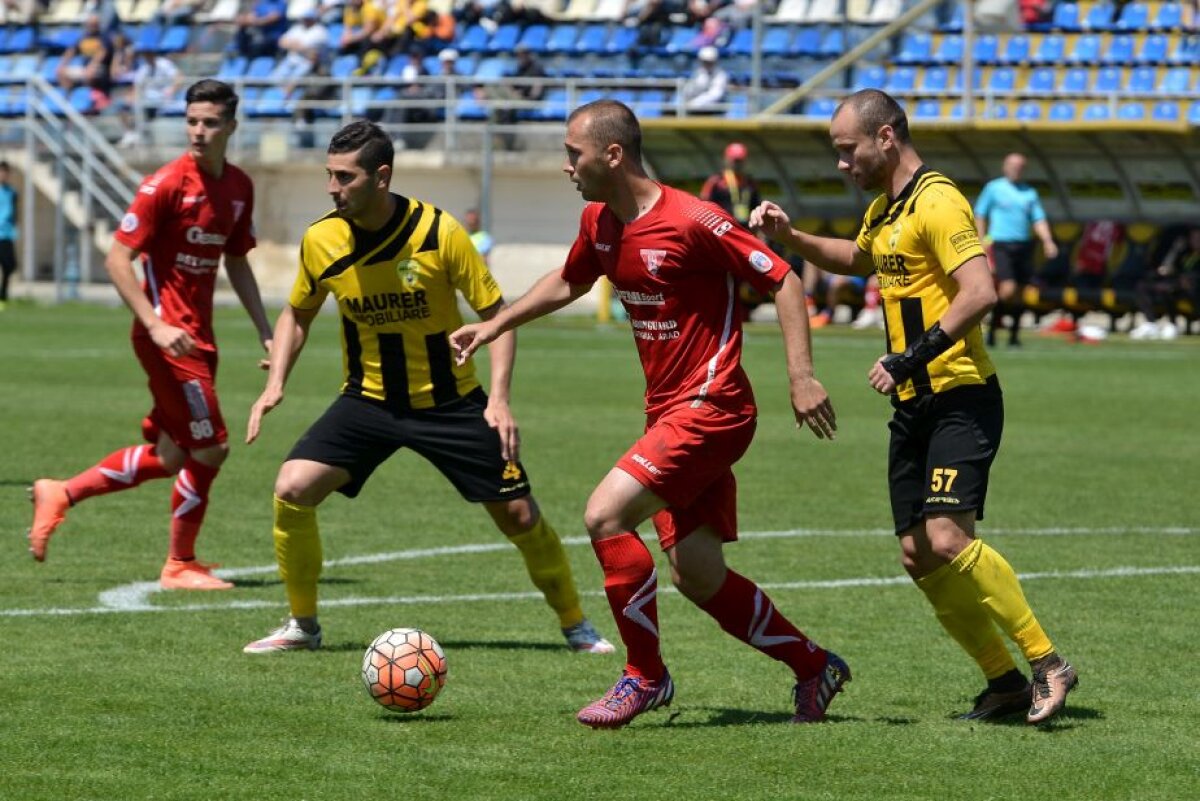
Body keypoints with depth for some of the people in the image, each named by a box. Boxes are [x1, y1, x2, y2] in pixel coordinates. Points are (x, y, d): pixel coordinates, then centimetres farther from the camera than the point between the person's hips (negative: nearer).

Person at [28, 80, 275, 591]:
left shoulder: (239, 187, 8)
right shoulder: (167, 184, -14)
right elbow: (117, 260, -15)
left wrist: (265, 332, 17)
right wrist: (156, 326, -23)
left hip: (198, 336, 8)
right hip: (167, 334, -8)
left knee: (171, 457, 10)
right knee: (209, 449, -7)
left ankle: (60, 495, 25)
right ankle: (180, 565, 10)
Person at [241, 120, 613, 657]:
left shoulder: (439, 231, -18)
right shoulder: (321, 240, -9)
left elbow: (496, 312, -9)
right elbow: (297, 315, 11)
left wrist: (499, 399, -19)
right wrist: (275, 385, -3)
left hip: (449, 401, -2)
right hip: (368, 399, 2)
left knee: (518, 515, -3)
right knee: (292, 489, -17)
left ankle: (576, 626, 21)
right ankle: (302, 626, 1)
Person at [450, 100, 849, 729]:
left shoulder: (691, 222, -18)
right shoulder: (600, 223, 7)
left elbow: (782, 280, -14)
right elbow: (569, 282, 29)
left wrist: (800, 375, -20)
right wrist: (496, 326, 22)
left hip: (710, 407, -8)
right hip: (667, 411, 8)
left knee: (605, 515, -19)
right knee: (697, 577, 6)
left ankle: (645, 677, -6)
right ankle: (814, 667, 23)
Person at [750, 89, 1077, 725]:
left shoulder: (936, 201, -14)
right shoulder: (883, 208, 16)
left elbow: (979, 293, -25)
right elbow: (856, 259, 39)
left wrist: (913, 357, -26)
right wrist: (790, 236, 25)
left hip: (960, 400, -9)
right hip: (913, 407, 9)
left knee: (948, 541, -21)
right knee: (918, 558, 3)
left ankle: (1046, 664, -11)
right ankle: (1005, 682, 11)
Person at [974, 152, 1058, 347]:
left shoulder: (1030, 192, 14)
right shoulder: (993, 188, 5)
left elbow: (1039, 220, 12)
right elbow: (980, 215, 6)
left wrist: (1047, 241, -3)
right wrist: (982, 242, -2)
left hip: (1024, 246, 4)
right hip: (1001, 245, -4)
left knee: (1019, 293, 4)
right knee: (1008, 289, -18)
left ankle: (1014, 335, 14)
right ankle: (993, 327, 0)